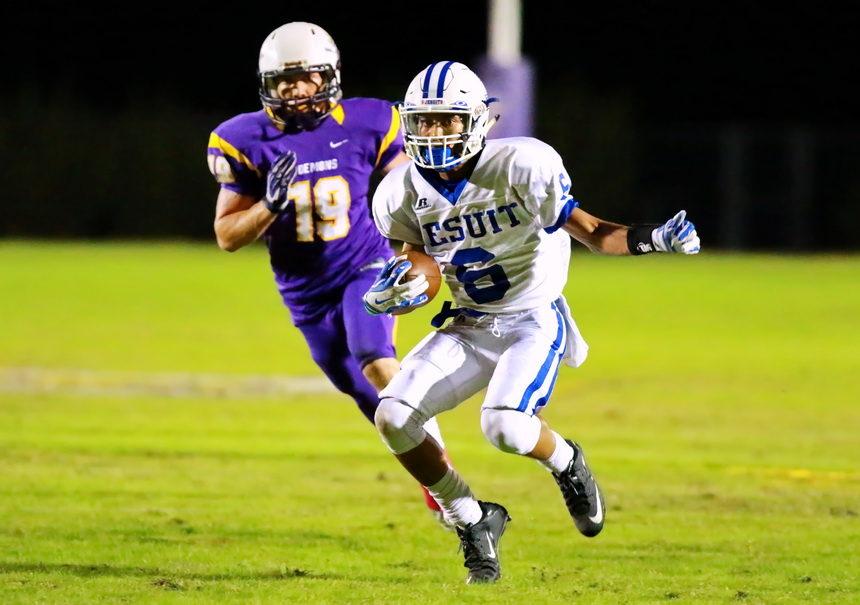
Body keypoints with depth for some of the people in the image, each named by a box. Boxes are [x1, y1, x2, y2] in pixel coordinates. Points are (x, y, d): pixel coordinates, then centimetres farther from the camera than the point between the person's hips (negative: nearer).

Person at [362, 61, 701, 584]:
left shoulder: (520, 166, -18)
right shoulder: (403, 193, -4)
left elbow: (589, 231, -14)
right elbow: (414, 269, 3)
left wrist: (656, 238, -31)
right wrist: (394, 292, -21)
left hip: (535, 321, -5)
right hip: (469, 327, 5)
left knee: (505, 427, -30)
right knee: (393, 418, -14)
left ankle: (565, 462, 8)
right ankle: (473, 522, 6)